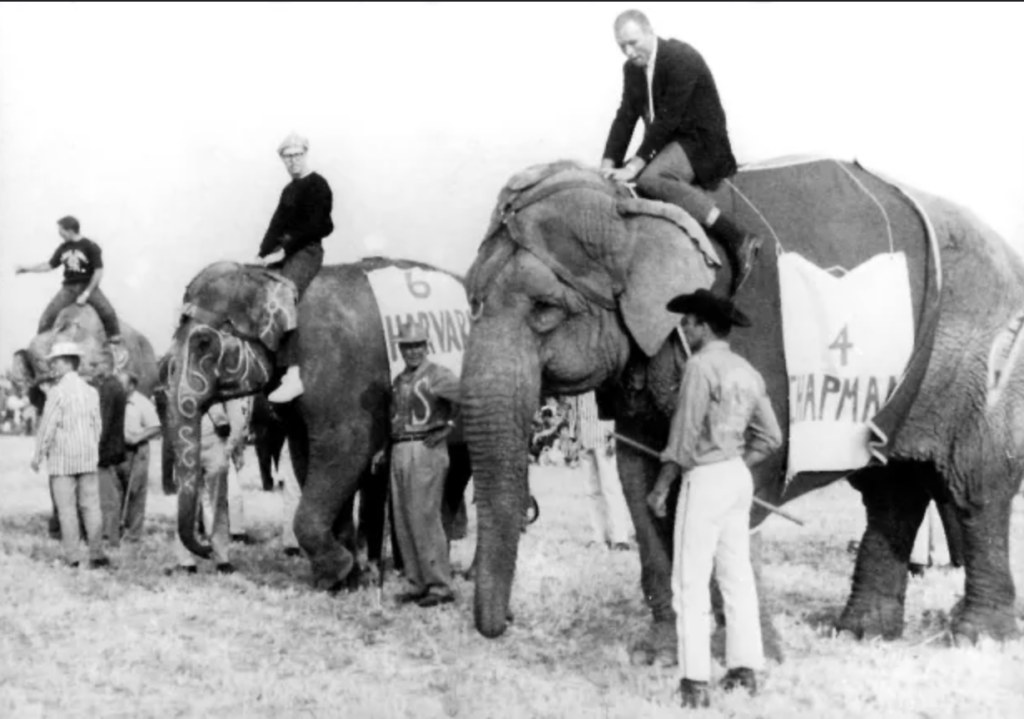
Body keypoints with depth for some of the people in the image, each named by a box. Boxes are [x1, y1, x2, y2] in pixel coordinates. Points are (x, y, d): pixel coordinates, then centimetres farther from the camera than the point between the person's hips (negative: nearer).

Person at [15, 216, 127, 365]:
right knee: (47, 316, -12)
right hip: (69, 287, 4)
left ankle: (116, 346, -13)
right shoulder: (63, 248, 7)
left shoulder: (90, 247, -7)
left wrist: (86, 293, -14)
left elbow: (98, 272, -9)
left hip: (88, 286, -4)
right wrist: (27, 268, 12)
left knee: (107, 312, -27)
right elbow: (50, 265, 19)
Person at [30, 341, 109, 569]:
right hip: (87, 456, 5)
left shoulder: (57, 392, -11)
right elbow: (97, 425, 9)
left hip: (62, 458, -5)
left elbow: (48, 426, -11)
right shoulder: (91, 391, 6)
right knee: (91, 505, 7)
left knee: (66, 508, 0)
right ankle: (96, 554, 5)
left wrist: (38, 454, -1)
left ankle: (73, 557, -1)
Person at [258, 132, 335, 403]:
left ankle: (293, 376, -37)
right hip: (283, 252, 9)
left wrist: (284, 250, -15)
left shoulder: (317, 186, -4)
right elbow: (277, 225, 19)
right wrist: (264, 253, 4)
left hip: (306, 251, -9)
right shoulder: (289, 190, 22)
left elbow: (313, 227, -13)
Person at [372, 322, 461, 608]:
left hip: (427, 450, -8)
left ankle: (440, 586, -5)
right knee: (403, 521, 7)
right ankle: (418, 584, 14)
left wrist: (448, 429, -10)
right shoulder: (399, 380, 18)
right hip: (399, 453, 8)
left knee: (424, 518, -10)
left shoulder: (438, 375, -6)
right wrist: (383, 449, 12)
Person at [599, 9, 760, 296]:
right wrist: (608, 165, -8)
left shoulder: (681, 59, -19)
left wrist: (634, 166, -26)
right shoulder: (633, 68, 6)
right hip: (669, 144, 9)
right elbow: (626, 117, 7)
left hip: (701, 142, -9)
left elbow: (667, 119, -24)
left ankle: (736, 240, -36)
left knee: (649, 179, -35)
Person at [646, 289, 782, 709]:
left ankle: (695, 681, -6)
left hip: (706, 479, -8)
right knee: (737, 575, 12)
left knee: (691, 582, -5)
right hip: (739, 475, 8)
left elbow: (685, 435, -16)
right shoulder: (747, 372, 11)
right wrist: (737, 466, 17)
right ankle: (745, 668, 14)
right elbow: (770, 438, 14)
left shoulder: (702, 366, -13)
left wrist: (661, 486, -9)